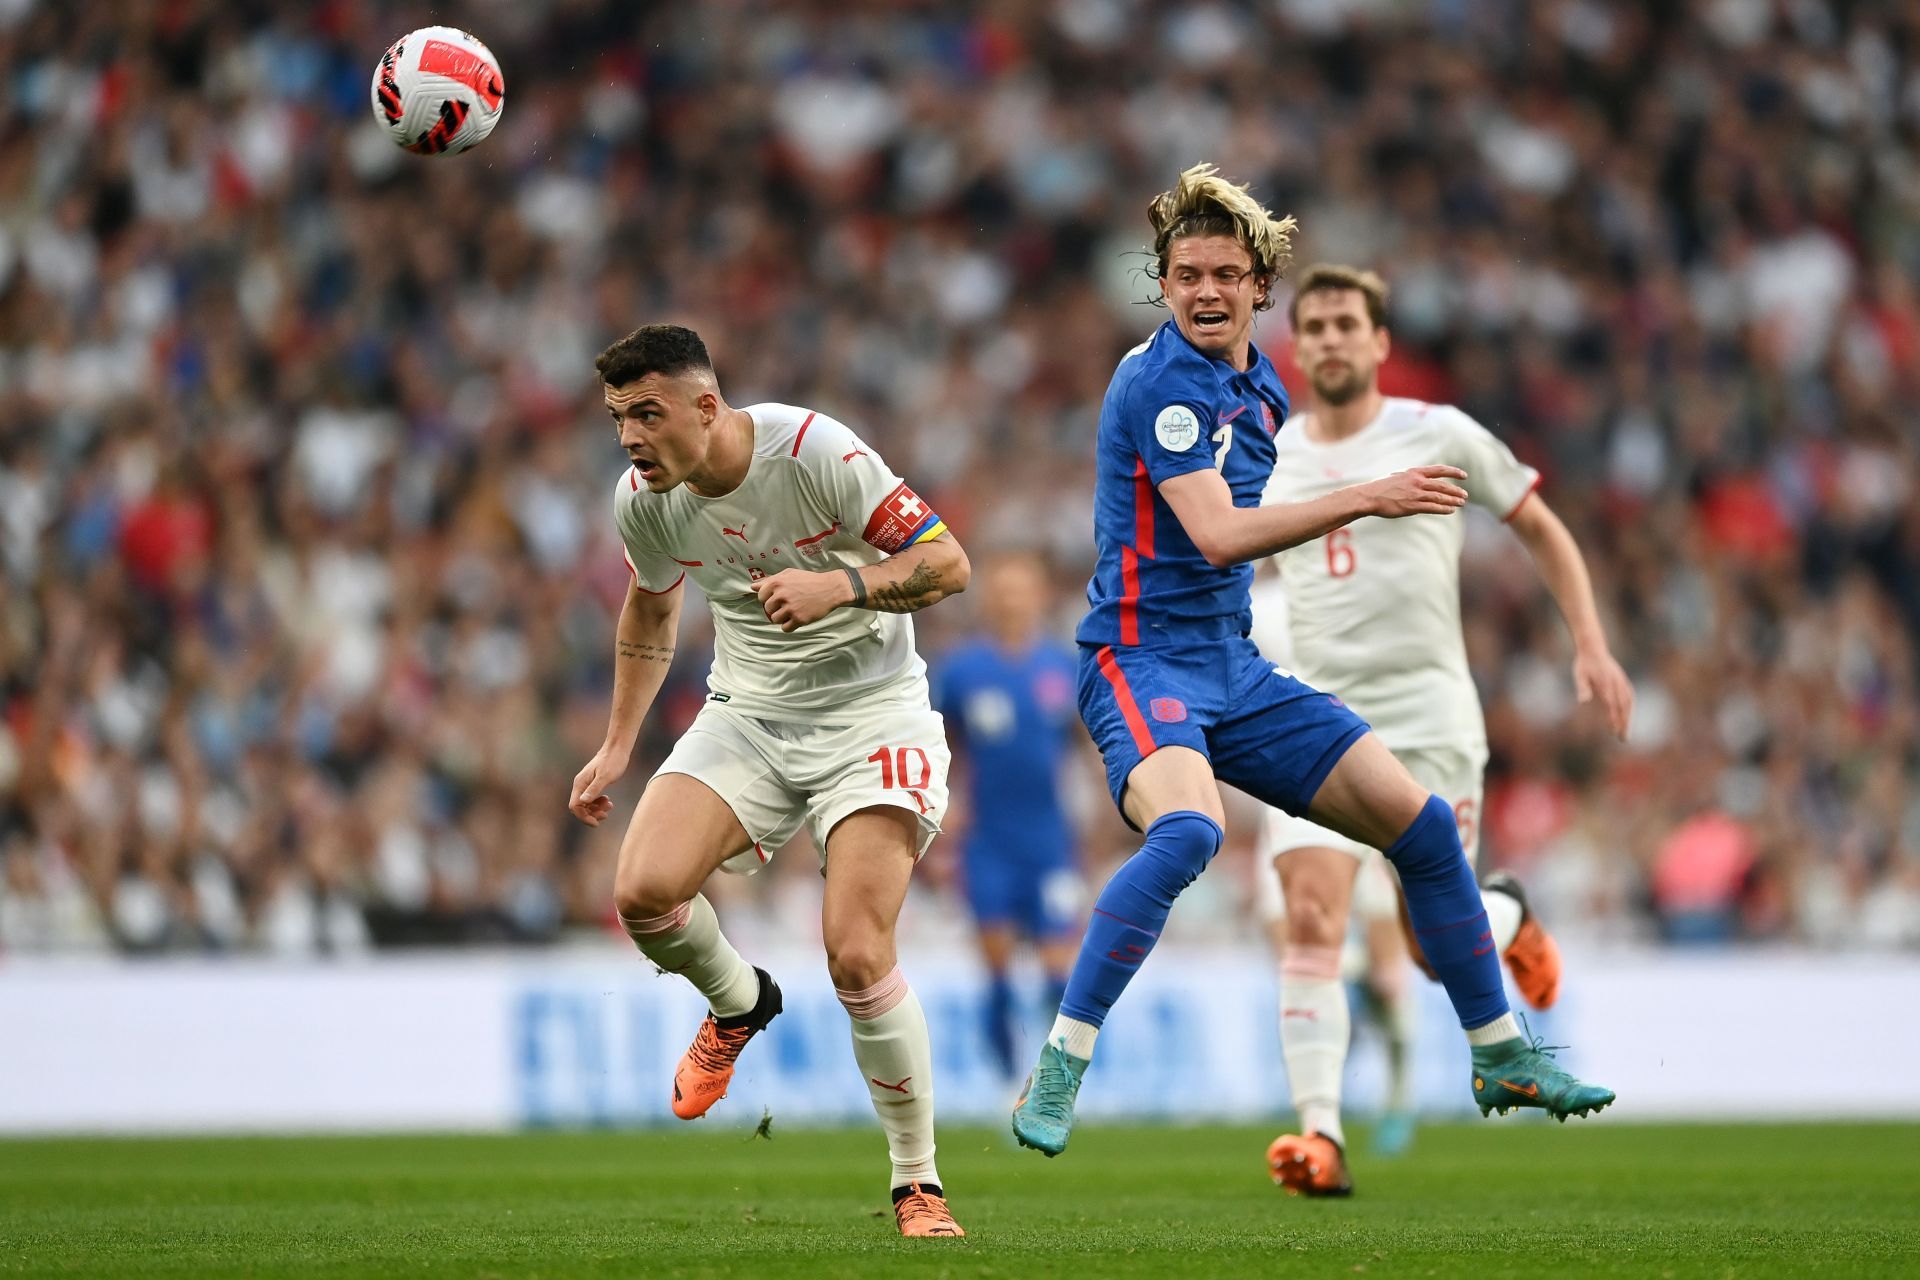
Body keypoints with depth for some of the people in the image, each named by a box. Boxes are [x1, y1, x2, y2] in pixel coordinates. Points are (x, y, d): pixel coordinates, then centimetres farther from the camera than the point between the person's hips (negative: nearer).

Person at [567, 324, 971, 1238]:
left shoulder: (815, 451, -21)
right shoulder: (641, 498, -5)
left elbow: (947, 563, -16)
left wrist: (840, 587, -32)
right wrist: (618, 744, 15)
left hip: (871, 715, -5)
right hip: (747, 716, 5)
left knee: (857, 956, -20)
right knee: (643, 891, -21)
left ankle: (917, 1180, -1)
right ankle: (737, 1004, 15)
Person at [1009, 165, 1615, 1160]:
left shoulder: (1260, 392, 13)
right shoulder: (1163, 381, -14)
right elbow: (1216, 535, -25)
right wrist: (1367, 498, -26)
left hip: (1236, 670, 9)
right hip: (1142, 659, -8)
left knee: (1421, 823, 5)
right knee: (1186, 831, -37)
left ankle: (1502, 1058, 20)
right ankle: (1056, 1072, -31)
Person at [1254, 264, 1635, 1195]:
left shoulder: (1439, 437, 0)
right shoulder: (1264, 460, 8)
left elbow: (1542, 530, 10)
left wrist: (1591, 648, 2)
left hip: (1428, 716, -2)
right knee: (1311, 919, -17)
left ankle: (1509, 918, 34)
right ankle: (1321, 1135, -18)